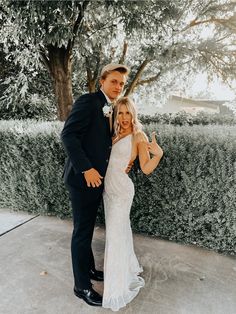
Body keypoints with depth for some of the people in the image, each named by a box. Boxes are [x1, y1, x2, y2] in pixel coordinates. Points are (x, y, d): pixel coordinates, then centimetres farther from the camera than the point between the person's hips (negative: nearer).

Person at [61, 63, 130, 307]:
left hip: (97, 178, 8)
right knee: (82, 233, 5)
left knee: (87, 229, 22)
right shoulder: (88, 101, -11)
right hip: (83, 178, -8)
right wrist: (86, 169, -22)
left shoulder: (110, 109, 14)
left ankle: (89, 269, 41)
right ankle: (82, 286, 25)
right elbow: (68, 135, -18)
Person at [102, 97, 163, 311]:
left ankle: (118, 287, 17)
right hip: (108, 187, 7)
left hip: (121, 189, -7)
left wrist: (159, 153, -29)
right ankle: (129, 268, 42)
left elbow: (146, 168, -14)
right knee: (120, 229, 20)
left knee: (115, 235, -1)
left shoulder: (139, 136, -8)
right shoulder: (115, 135, 11)